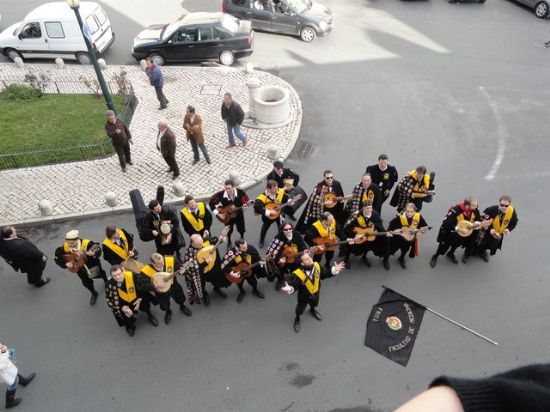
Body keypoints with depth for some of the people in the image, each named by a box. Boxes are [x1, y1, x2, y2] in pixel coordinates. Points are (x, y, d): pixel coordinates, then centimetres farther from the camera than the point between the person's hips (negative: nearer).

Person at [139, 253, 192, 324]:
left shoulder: (171, 260, -29)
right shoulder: (146, 271, -32)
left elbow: (180, 267, -12)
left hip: (173, 285, 2)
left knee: (181, 299, 18)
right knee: (164, 306, 8)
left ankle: (182, 307, 57)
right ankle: (168, 312, 48)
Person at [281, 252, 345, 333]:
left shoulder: (316, 266, -22)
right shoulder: (298, 274, -37)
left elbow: (325, 273, -8)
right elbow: (294, 285, -36)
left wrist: (334, 269, -18)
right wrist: (290, 289, -58)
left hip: (315, 293, 4)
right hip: (304, 296, -4)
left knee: (314, 304, 36)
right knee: (300, 310, 21)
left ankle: (312, 311, 73)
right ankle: (297, 319, 56)